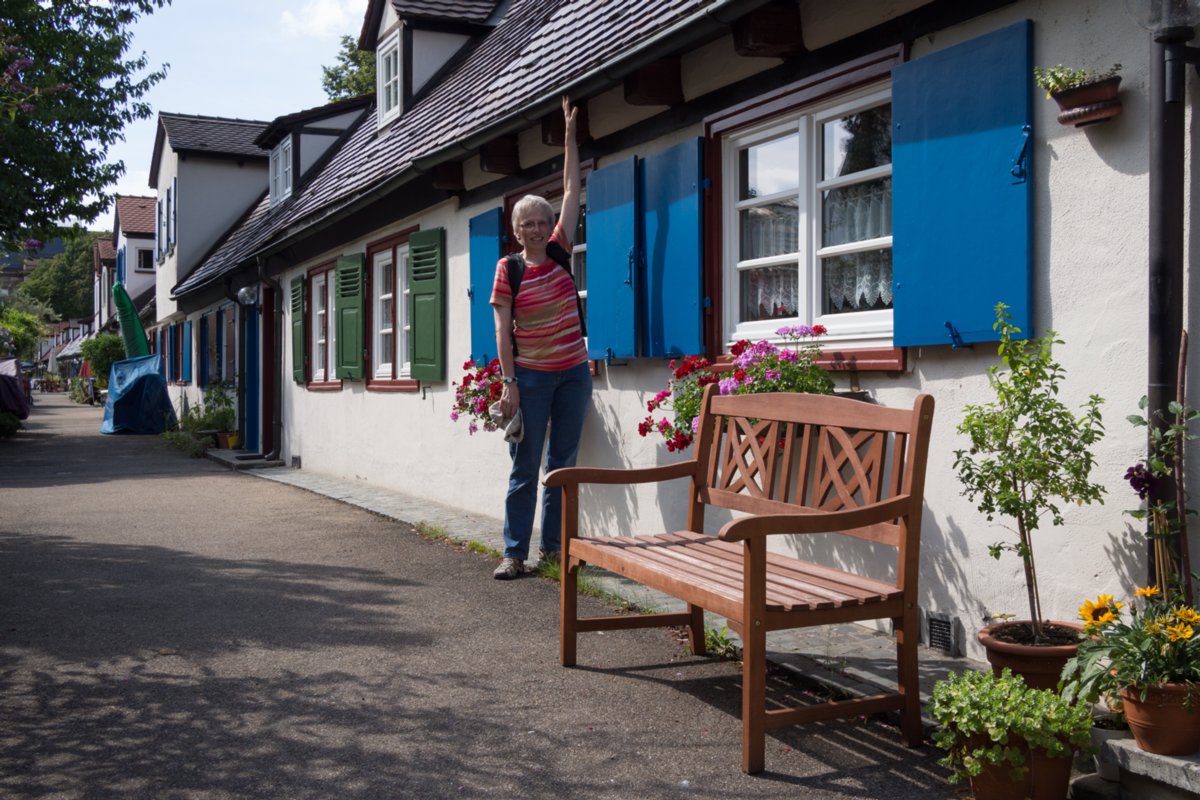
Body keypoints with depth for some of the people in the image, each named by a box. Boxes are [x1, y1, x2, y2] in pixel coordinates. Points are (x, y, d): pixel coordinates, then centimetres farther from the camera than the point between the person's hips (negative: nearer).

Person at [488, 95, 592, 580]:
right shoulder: (508, 270, -4)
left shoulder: (560, 251, 4)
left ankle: (553, 545, 17)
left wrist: (570, 135, 3)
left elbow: (572, 190, 4)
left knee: (563, 464, 8)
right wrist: (509, 383, -13)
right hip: (531, 376, -4)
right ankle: (514, 552, 4)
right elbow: (503, 329, -7)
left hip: (573, 373, 4)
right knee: (525, 467, -1)